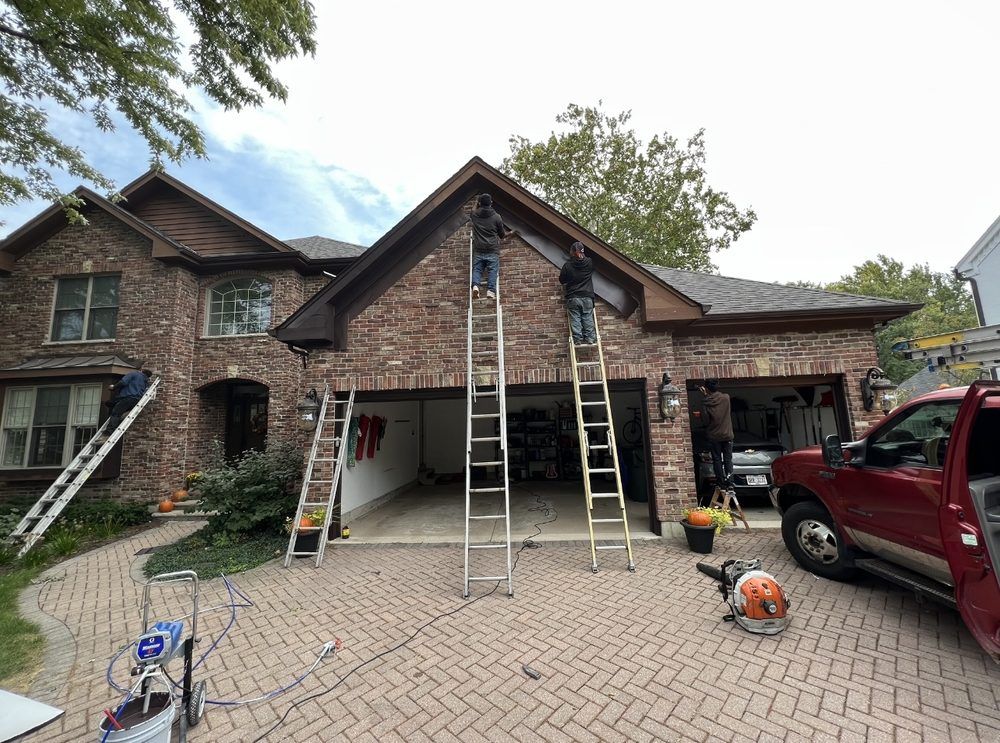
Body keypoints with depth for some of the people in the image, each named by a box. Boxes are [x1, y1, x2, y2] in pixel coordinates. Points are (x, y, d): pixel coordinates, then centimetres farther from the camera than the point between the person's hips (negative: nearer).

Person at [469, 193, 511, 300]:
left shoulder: (475, 215, 9)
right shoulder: (496, 217, 3)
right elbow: (502, 235, 14)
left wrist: (476, 203, 56)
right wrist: (508, 233, 36)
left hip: (478, 249, 2)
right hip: (492, 249, -1)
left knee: (477, 269, 1)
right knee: (492, 271, -5)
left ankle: (475, 286, -23)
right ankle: (491, 290, -20)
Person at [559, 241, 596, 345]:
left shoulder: (567, 265, -5)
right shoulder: (589, 263, 1)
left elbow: (561, 280, 6)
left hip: (573, 298, -1)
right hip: (587, 297, 2)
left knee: (575, 319, 2)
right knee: (588, 319, 6)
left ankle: (577, 339, -2)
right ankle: (589, 338, 5)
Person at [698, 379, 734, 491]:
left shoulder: (705, 403, -14)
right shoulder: (726, 397, -8)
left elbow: (705, 420, -8)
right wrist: (707, 395, 10)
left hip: (714, 436, -2)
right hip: (727, 435, 2)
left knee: (717, 460, 9)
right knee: (728, 459, 11)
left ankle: (721, 483, 14)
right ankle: (729, 483, 11)